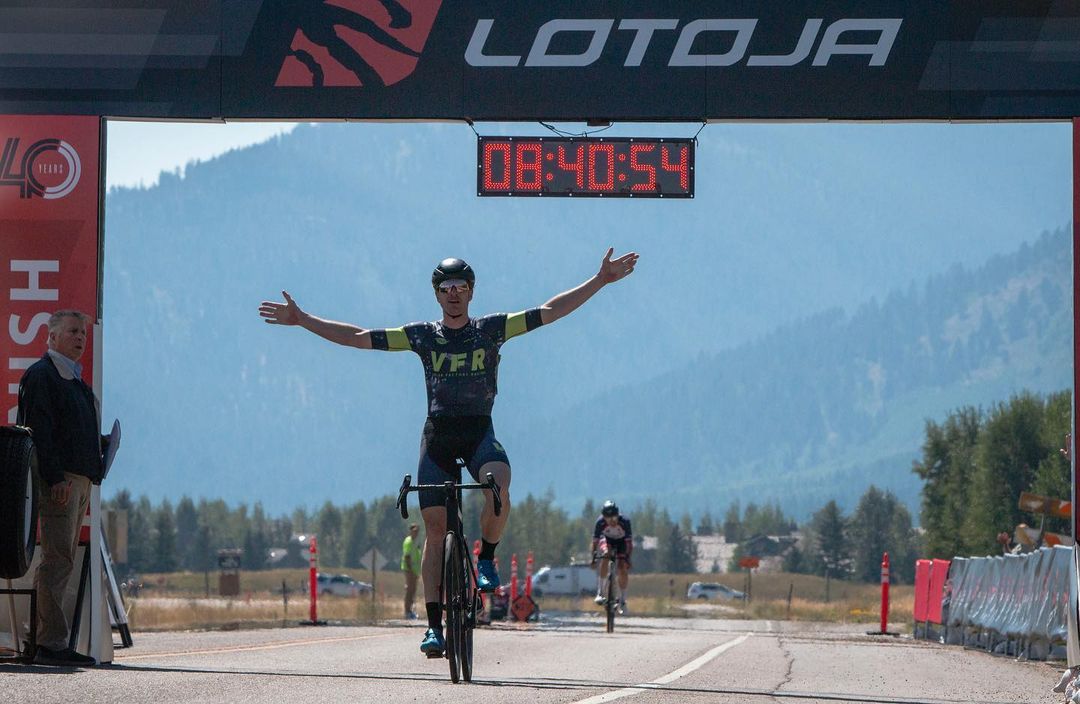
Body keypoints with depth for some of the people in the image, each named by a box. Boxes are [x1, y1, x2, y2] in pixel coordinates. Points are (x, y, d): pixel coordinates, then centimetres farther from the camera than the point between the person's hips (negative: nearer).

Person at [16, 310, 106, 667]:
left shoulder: (74, 380, 24)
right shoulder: (41, 375, -6)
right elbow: (38, 430, -15)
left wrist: (101, 443, 13)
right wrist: (56, 478, -22)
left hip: (80, 480, 10)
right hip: (59, 479, -10)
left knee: (61, 563, 8)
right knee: (57, 560, -12)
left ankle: (46, 640, 8)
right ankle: (51, 643, -14)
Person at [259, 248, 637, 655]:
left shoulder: (491, 329, 4)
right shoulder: (423, 336, 6)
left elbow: (550, 312, 1)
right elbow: (357, 338, 6)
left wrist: (600, 281, -6)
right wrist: (302, 320, 2)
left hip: (479, 433, -1)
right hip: (437, 435, 1)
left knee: (498, 487, -33)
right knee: (435, 527, -4)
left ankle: (486, 559, -5)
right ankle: (434, 624, -1)